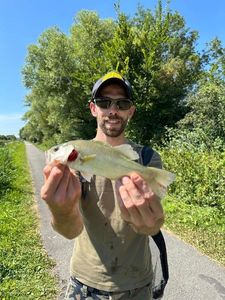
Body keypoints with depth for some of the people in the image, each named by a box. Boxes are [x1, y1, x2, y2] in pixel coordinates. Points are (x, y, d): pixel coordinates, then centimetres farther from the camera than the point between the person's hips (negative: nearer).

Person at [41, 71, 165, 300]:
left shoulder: (148, 158, -12)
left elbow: (152, 227, -25)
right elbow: (73, 229, -23)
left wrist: (149, 219, -47)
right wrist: (63, 213, -45)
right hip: (84, 282, 1)